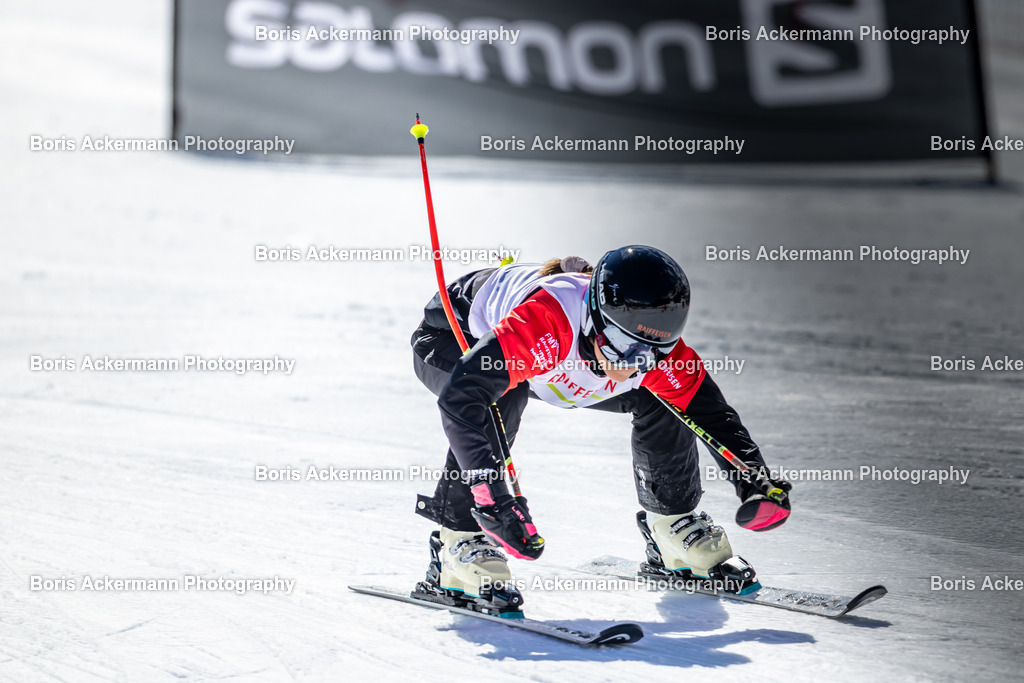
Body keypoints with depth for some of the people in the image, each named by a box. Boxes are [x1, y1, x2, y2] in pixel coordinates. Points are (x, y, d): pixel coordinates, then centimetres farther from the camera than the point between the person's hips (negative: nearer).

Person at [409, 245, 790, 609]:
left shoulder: (659, 350, -27)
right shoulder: (547, 320, -46)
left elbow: (711, 412, -12)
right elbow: (459, 397, -53)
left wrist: (756, 482, -26)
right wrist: (492, 498, -59)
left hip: (549, 367, 5)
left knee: (660, 401, -6)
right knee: (500, 398, -38)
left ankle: (671, 525, 13)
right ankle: (458, 542, -28)